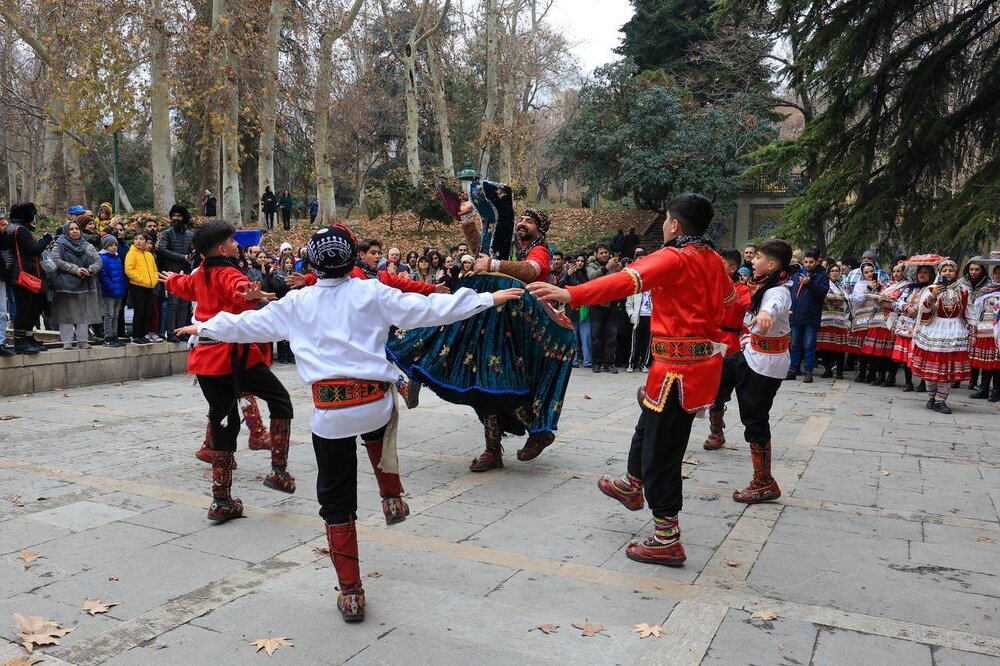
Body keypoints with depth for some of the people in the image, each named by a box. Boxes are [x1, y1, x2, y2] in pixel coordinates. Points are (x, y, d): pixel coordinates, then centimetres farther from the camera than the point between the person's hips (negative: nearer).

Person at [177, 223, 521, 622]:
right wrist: (489, 299, 3)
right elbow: (428, 309, -2)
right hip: (375, 404, 0)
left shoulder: (297, 303, 7)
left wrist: (205, 327, 37)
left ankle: (350, 593, 17)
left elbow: (247, 325, 18)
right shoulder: (371, 293, 1)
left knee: (336, 503, 11)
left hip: (329, 413, 0)